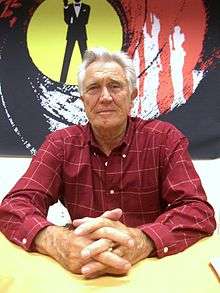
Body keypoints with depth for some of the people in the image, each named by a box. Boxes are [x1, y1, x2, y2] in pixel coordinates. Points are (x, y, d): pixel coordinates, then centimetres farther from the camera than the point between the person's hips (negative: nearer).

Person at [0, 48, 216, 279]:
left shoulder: (165, 139, -5)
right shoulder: (61, 143, -2)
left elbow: (199, 210, -15)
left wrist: (142, 241, -35)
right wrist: (57, 242, -33)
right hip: (79, 273, 0)